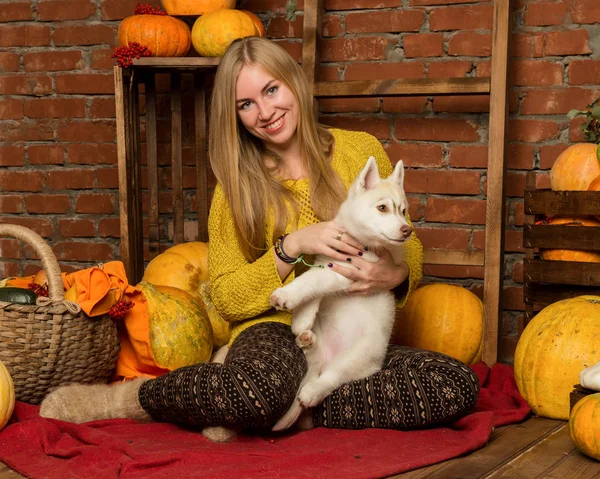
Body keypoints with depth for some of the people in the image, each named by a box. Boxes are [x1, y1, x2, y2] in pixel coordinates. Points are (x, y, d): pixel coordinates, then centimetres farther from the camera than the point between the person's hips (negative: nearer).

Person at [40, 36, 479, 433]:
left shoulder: (361, 151, 6)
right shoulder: (238, 184, 4)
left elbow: (408, 246, 13)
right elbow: (227, 297, 1)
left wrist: (394, 273, -12)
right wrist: (292, 247, -15)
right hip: (277, 329, -2)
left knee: (459, 386, -27)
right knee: (262, 389, -40)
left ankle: (293, 407, -18)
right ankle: (133, 398, -11)